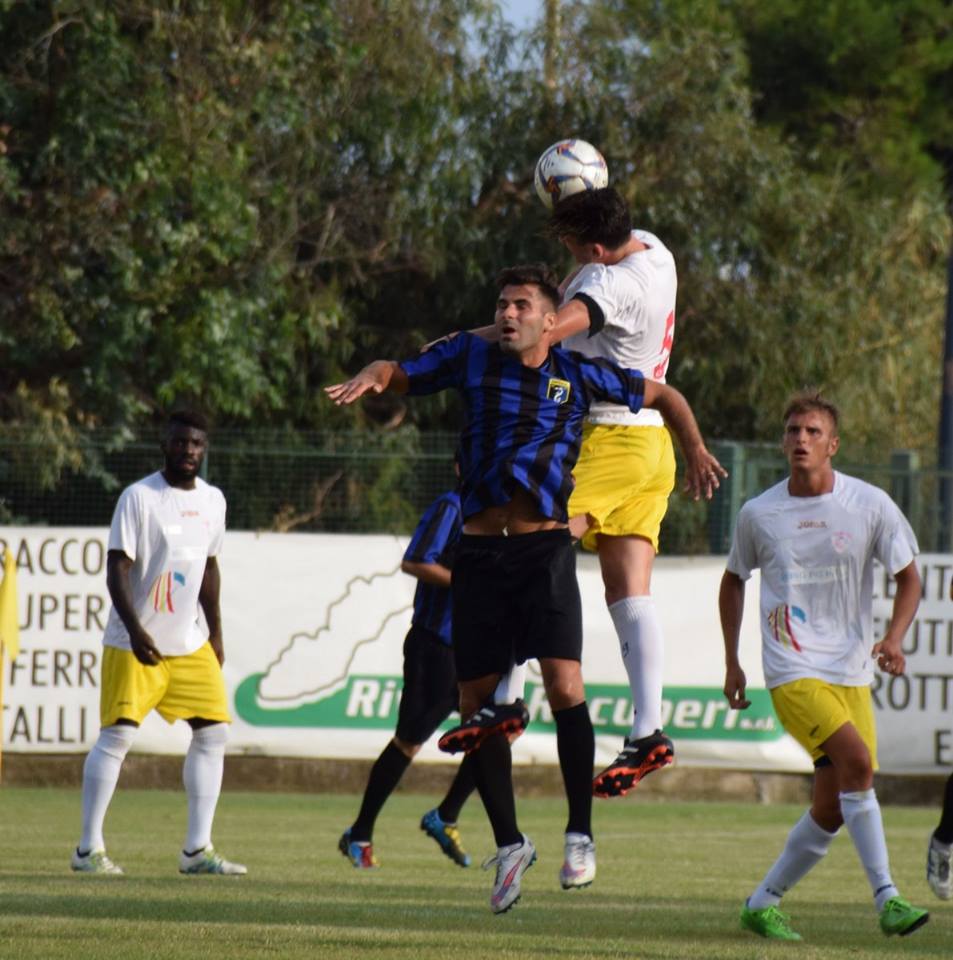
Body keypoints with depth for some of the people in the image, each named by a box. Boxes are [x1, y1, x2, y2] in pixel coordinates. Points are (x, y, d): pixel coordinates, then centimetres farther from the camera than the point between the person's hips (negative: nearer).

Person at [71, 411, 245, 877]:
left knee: (212, 733, 1)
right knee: (117, 735, -10)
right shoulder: (139, 497, -12)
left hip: (190, 645, 6)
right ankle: (88, 848, -3)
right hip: (132, 645, -6)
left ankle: (197, 849, 6)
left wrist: (215, 634, 17)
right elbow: (116, 569, -16)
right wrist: (136, 630, -26)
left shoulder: (212, 500, 8)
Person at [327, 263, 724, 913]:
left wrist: (696, 452, 13)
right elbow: (400, 372, 11)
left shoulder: (578, 375, 5)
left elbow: (663, 395, 19)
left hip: (546, 548, -2)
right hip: (480, 553, 2)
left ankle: (581, 834, -6)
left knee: (564, 685, -19)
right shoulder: (473, 357, 8)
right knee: (477, 704, 4)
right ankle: (510, 845, 19)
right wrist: (371, 377, -11)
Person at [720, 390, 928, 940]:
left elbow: (909, 577, 7)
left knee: (833, 810, 1)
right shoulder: (758, 515, 1)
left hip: (852, 673, 3)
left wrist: (895, 638, -11)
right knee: (856, 758, -26)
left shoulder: (872, 506, -1)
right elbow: (734, 581, 18)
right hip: (792, 672, -3)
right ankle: (886, 898, -25)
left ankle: (763, 904, 19)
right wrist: (732, 662, 16)